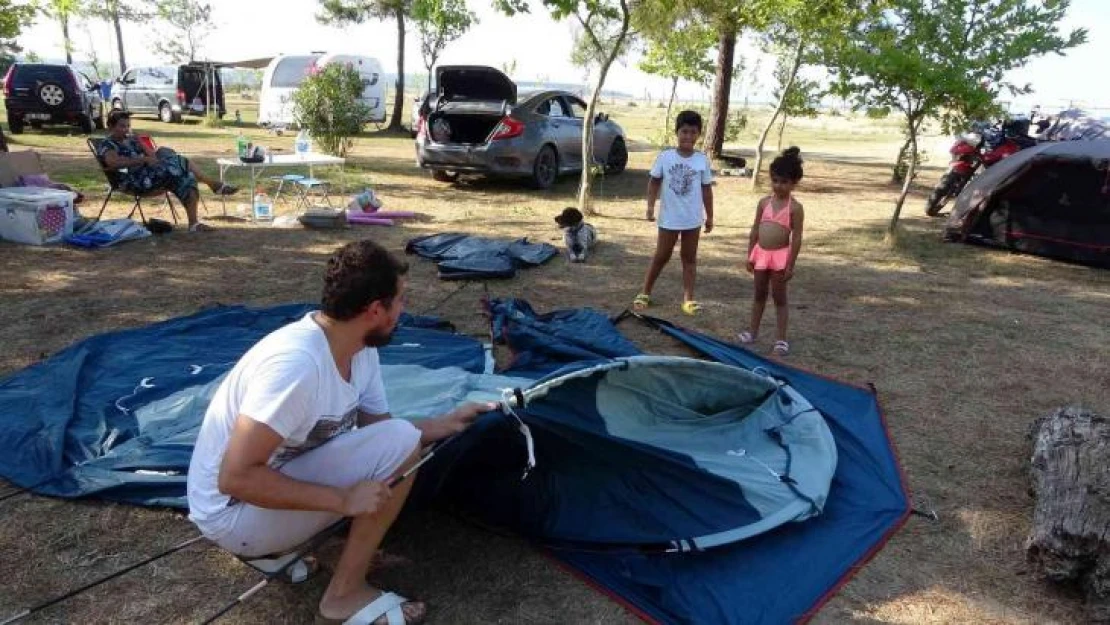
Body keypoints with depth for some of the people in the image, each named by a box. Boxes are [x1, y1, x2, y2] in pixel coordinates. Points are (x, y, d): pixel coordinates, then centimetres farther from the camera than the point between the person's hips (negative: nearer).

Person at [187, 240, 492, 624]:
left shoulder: (360, 350, -4)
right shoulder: (298, 363, -31)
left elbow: (379, 429, 8)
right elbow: (235, 478, -30)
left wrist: (448, 423, 0)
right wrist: (342, 499, -28)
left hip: (275, 480, 9)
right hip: (233, 513, -9)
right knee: (399, 443, -19)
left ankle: (271, 545, 11)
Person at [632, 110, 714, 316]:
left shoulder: (702, 160, -4)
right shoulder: (665, 157, -8)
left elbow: (706, 189, 3)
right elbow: (654, 182, 1)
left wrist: (709, 216, 6)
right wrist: (650, 205, -9)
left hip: (693, 219, 1)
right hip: (669, 218, -1)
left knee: (689, 258, 10)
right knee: (661, 256, 8)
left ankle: (688, 299, 16)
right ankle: (644, 293, 22)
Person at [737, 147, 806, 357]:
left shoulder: (795, 207, -9)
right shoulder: (764, 202, 5)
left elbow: (796, 238, -10)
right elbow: (755, 231, 9)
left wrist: (790, 265, -13)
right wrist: (750, 256, 8)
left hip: (780, 255, -4)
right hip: (761, 253, 5)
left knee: (779, 298, 4)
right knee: (759, 294, 17)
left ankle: (781, 339, 11)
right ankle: (752, 331, 29)